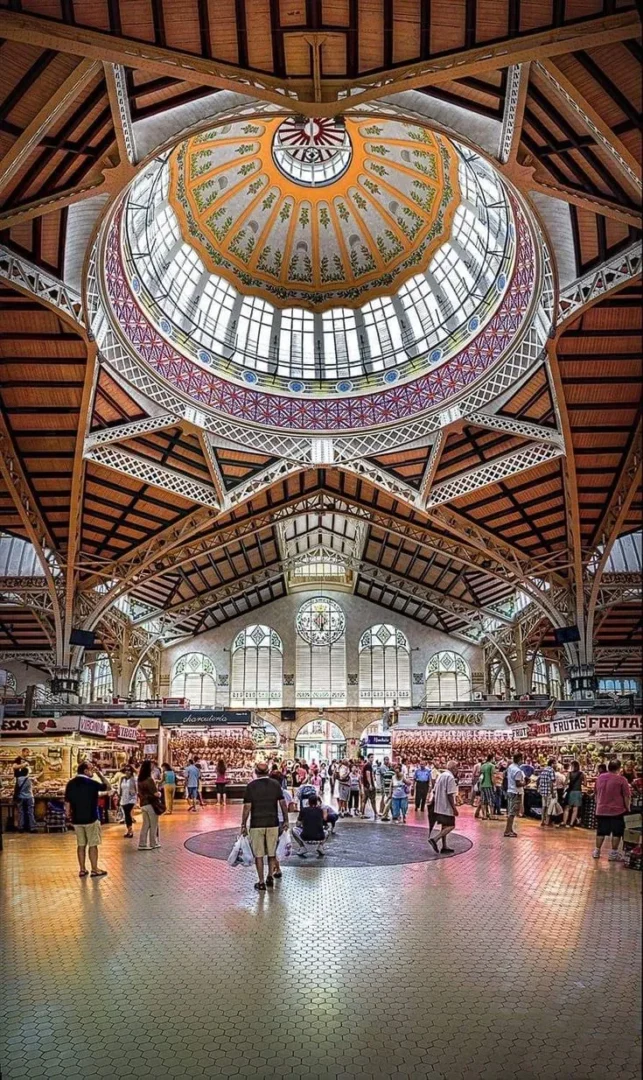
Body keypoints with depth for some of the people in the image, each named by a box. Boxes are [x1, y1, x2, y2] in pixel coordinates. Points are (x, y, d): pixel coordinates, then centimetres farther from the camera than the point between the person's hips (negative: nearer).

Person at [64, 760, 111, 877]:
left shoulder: (70, 784, 2)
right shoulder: (91, 783, -13)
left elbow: (67, 803, 5)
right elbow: (109, 787, 0)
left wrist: (70, 816, 16)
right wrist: (100, 774, 1)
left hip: (77, 819, 5)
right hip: (91, 819, -5)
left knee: (81, 845, 12)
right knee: (93, 845, 3)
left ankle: (82, 870, 16)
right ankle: (95, 870, 7)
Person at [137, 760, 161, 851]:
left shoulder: (140, 780, 5)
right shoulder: (150, 779, -17)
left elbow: (140, 793, 12)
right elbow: (155, 794, -18)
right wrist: (159, 793, 1)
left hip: (143, 804, 7)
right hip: (151, 804, -7)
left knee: (145, 825, 11)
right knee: (153, 825, 7)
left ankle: (142, 844, 9)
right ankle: (154, 843, 16)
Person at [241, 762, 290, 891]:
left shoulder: (251, 786, -7)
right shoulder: (275, 784, 0)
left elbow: (247, 807, -8)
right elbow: (283, 804, 1)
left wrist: (243, 825, -1)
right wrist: (285, 820, 10)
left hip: (256, 824, -2)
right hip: (272, 823, 2)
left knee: (258, 855, 6)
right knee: (271, 853, 16)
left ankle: (261, 882, 9)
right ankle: (270, 877, 23)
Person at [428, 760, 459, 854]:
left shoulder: (440, 775, 13)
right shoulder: (450, 777, -14)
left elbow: (434, 791, 15)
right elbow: (450, 794, -20)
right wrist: (454, 808, -18)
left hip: (438, 806, 9)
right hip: (447, 807, -9)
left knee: (445, 826, 14)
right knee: (451, 825, -6)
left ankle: (444, 847, 15)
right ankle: (435, 839, -19)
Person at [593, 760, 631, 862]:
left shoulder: (600, 777, 6)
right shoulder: (621, 779, -11)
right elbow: (626, 796, -11)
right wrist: (627, 808, 0)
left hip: (601, 810, 5)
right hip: (617, 810, -5)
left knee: (601, 831, 14)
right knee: (617, 832, 5)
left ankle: (597, 851, 19)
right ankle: (613, 853, 6)